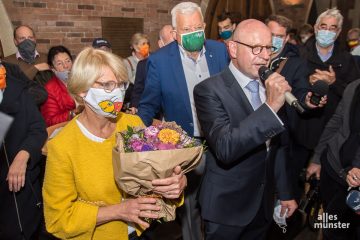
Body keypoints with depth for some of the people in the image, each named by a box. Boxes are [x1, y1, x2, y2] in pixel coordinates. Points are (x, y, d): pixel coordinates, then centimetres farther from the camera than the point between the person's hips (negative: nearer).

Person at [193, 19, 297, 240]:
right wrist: (271, 106, -33)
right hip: (227, 208, -5)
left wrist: (284, 193, 14)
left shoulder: (272, 87, 2)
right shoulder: (209, 90, -18)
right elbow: (224, 148, -29)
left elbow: (276, 145, 10)